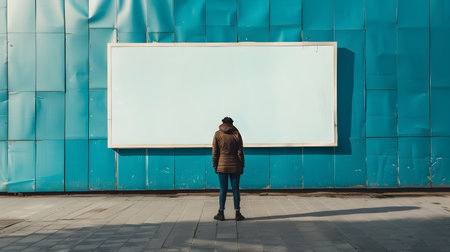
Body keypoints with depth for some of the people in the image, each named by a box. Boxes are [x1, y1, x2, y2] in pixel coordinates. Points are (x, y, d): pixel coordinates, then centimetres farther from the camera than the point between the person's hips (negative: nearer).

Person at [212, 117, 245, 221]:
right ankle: (237, 213, 8)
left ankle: (221, 213, 8)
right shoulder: (236, 134, 0)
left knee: (223, 189, 5)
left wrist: (215, 165, 8)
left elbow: (215, 152, 1)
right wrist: (242, 166, 6)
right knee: (235, 189, 5)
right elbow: (240, 152, 0)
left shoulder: (217, 134, 0)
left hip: (222, 165, 0)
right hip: (235, 166, 0)